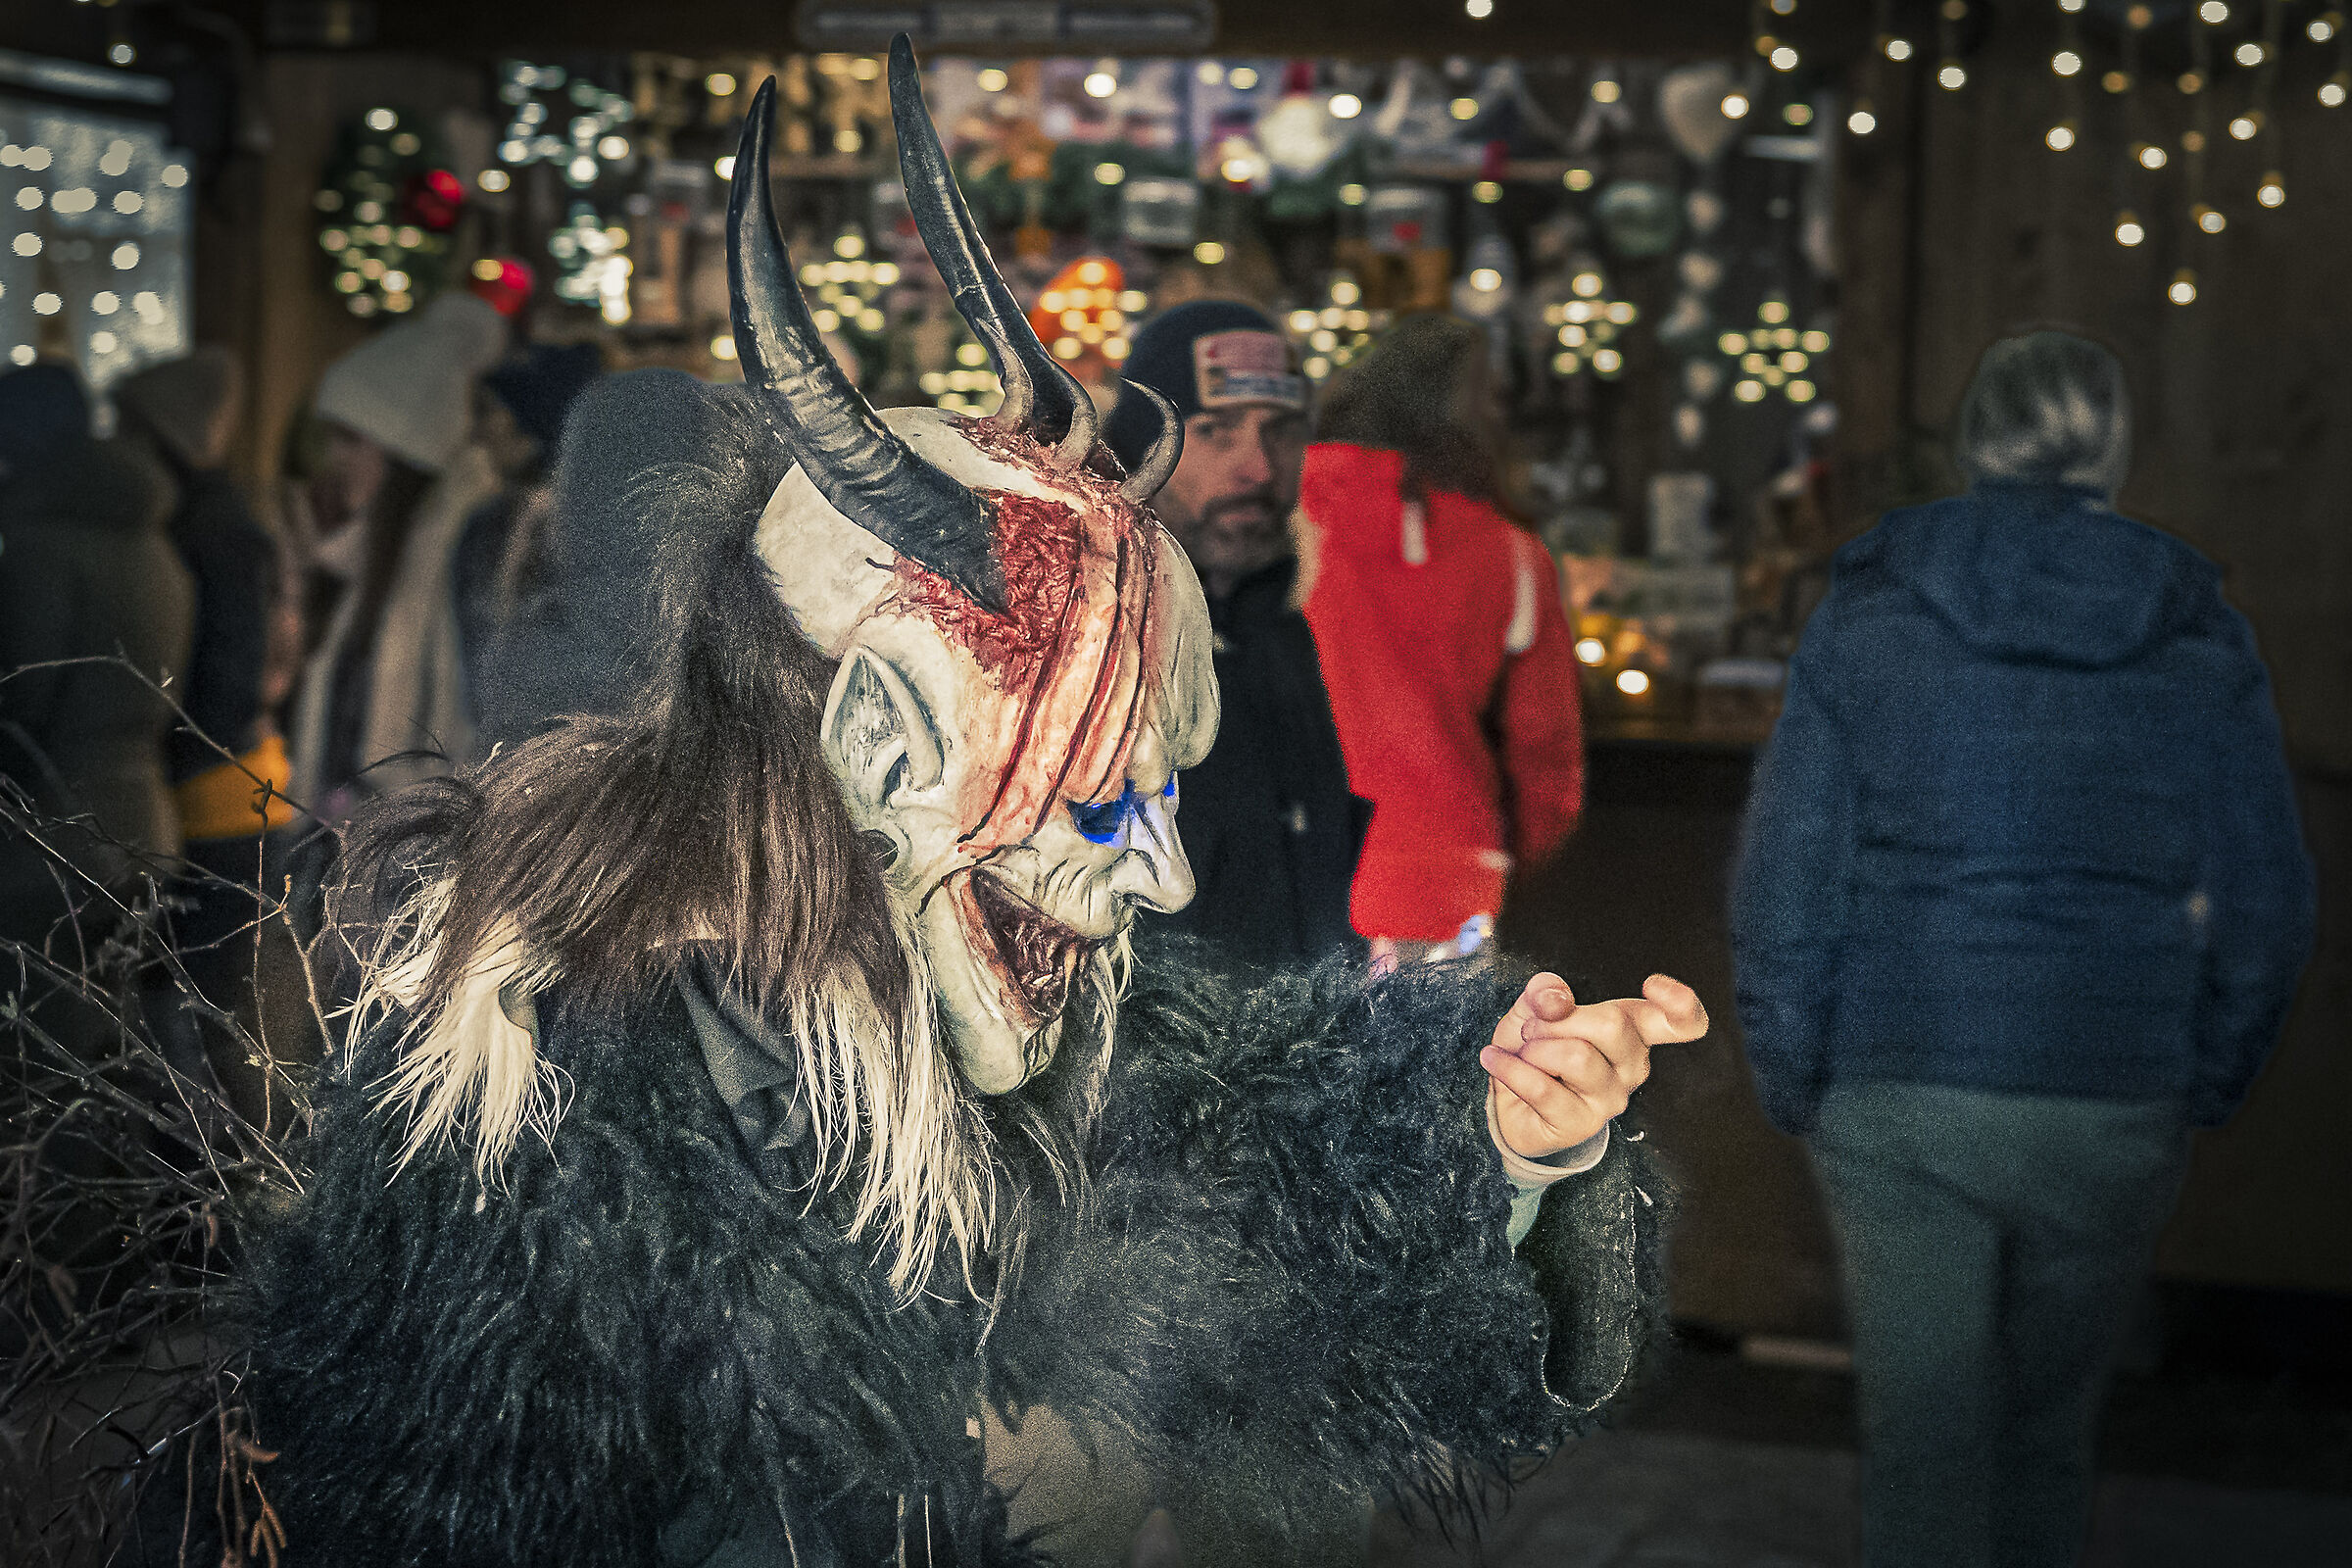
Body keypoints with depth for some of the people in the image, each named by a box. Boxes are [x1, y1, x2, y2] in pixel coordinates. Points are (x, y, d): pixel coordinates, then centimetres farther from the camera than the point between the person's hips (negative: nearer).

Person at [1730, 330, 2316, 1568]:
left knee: (1921, 1422, 5)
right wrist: (2203, 1085, 14)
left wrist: (1788, 1070, 5)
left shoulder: (1868, 612, -1)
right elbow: (2264, 905, 3)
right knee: (2051, 1414, 19)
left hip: (1894, 1094, -1)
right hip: (2112, 1107, 1)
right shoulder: (2200, 640, 1)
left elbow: (1786, 863, -3)